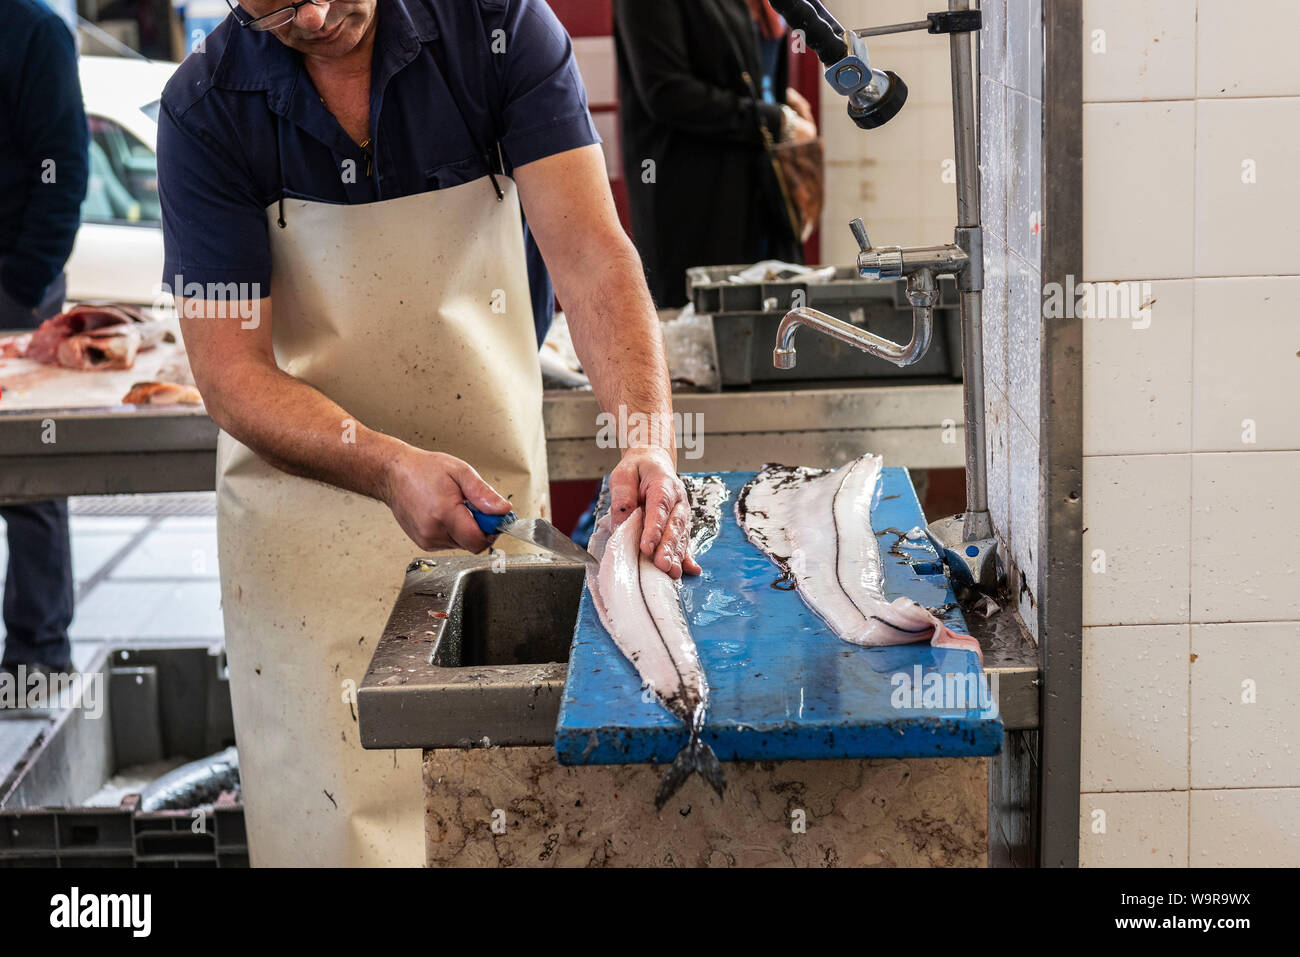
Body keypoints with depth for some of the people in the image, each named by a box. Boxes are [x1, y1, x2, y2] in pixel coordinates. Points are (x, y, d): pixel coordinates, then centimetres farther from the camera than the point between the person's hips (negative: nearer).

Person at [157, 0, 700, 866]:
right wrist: (389, 468, -31)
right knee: (337, 819, 1)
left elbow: (590, 251, -19)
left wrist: (649, 441, -35)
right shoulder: (207, 108, -12)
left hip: (496, 486, 1)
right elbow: (231, 373, -14)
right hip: (309, 501, -1)